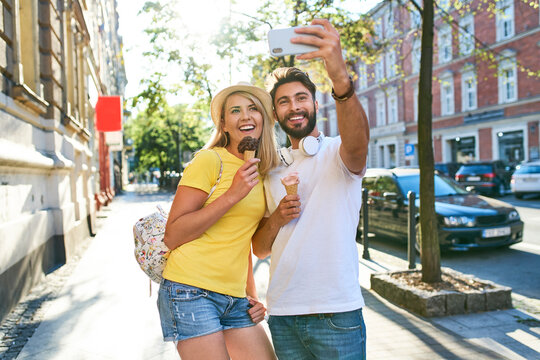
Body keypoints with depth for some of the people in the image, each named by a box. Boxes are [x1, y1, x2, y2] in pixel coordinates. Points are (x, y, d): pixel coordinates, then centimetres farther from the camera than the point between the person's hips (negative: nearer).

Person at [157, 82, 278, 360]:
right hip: (192, 292, -6)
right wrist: (232, 194, -17)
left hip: (235, 299, 7)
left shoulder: (262, 173, 13)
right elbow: (172, 236, -12)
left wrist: (251, 294, 15)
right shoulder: (209, 160, -9)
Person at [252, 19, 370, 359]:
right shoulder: (272, 170, 12)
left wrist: (341, 78, -46)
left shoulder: (337, 153, -2)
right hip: (282, 315, 5)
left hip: (336, 314, -4)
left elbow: (357, 142, -29)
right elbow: (260, 249, 14)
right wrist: (276, 219, -8)